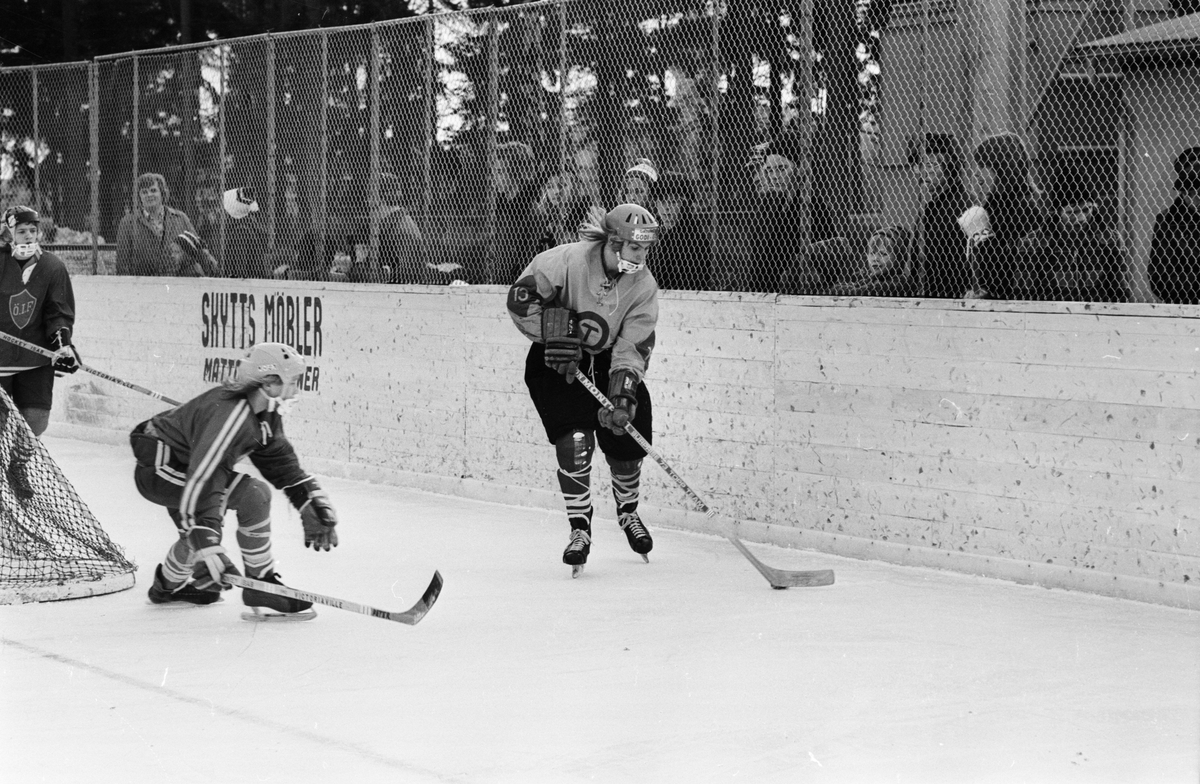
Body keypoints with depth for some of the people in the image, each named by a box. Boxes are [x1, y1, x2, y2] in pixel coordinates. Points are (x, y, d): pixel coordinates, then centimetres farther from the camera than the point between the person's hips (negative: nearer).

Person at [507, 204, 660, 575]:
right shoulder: (567, 260, -24)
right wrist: (557, 330, -31)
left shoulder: (644, 287, -14)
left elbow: (632, 349, -17)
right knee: (574, 441, -18)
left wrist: (623, 397, -29)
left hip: (610, 361, 3)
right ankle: (579, 528, -5)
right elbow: (520, 297, -23)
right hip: (555, 362, -3)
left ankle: (627, 512, 33)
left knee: (627, 441, 2)